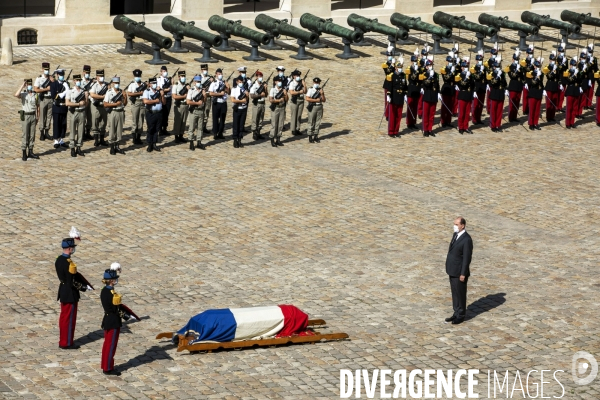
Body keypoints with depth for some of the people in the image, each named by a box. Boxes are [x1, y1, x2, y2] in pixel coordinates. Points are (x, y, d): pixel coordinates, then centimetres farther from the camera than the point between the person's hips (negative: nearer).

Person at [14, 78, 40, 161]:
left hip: (33, 116, 3)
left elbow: (38, 106, 12)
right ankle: (24, 153, 4)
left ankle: (30, 152, 16)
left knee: (32, 135, 8)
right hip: (25, 116, -3)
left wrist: (38, 116, 7)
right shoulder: (23, 94, -5)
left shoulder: (35, 95, 5)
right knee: (25, 135, -1)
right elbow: (16, 95, -28)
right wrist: (22, 85, -19)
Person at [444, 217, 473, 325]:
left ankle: (461, 315, 15)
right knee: (454, 293, 15)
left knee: (460, 294, 3)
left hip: (459, 272, -9)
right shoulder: (456, 235, 6)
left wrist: (463, 274, -19)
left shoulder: (467, 239, -21)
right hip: (453, 270, 9)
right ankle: (457, 313, 24)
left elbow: (467, 258, -20)